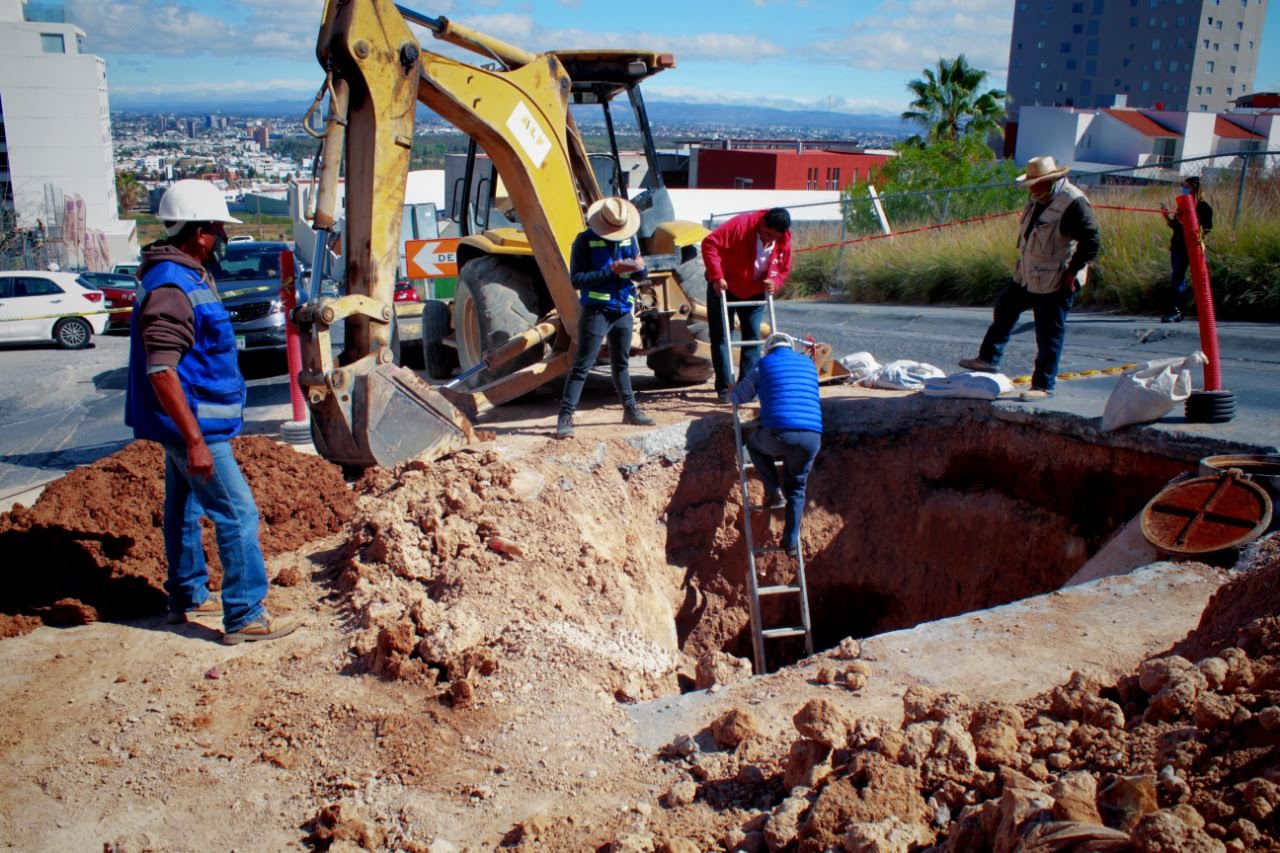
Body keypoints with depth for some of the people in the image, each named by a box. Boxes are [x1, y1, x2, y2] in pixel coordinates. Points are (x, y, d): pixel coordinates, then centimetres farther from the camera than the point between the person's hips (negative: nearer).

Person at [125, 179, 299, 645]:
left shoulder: (184, 276, 11)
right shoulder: (171, 287, -22)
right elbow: (161, 371, -28)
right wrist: (194, 441, -29)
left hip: (188, 422, 11)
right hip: (192, 423, -11)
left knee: (185, 508, 19)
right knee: (237, 513, -7)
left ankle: (188, 595, 33)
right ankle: (245, 617, -1)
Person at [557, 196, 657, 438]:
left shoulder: (629, 239, 6)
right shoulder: (585, 241, -9)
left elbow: (640, 277, 9)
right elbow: (576, 280, -16)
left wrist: (639, 268, -16)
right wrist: (611, 270, -23)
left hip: (623, 310, 5)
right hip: (596, 311, -5)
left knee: (621, 363, 18)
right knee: (582, 365, -8)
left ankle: (630, 409, 29)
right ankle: (565, 416, -7)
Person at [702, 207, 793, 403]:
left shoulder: (784, 240, -11)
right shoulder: (741, 225, -27)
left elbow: (784, 269, 3)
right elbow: (710, 243, -29)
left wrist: (775, 282, -20)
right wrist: (716, 276, -33)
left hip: (755, 293, 4)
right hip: (724, 288, -4)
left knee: (753, 337, 3)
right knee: (721, 337, -3)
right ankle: (724, 388, 2)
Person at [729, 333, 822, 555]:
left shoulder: (763, 365, 14)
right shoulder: (809, 364, 25)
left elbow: (738, 398, 22)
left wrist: (733, 390, 46)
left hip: (779, 434, -3)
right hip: (812, 437, 3)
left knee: (754, 444, 31)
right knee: (796, 488, 24)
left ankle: (774, 492, 17)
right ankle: (791, 541, 23)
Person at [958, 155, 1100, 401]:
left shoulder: (1073, 203, -19)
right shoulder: (1038, 199, 8)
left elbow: (1092, 241, -20)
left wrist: (1072, 272, -19)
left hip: (1055, 283, -9)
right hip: (1026, 276, 9)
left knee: (1049, 335, 0)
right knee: (1003, 311, 19)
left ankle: (1043, 385, 10)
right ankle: (988, 359, 36)